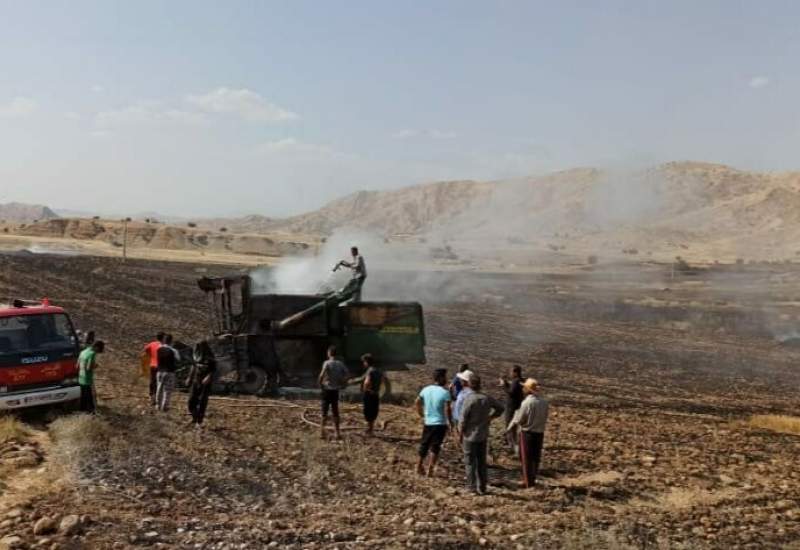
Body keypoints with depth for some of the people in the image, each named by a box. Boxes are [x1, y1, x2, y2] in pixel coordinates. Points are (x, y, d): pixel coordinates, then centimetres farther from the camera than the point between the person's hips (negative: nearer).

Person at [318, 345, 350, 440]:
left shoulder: (327, 363, -11)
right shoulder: (340, 364, 4)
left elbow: (322, 375, -24)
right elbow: (348, 374, -1)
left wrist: (320, 383, -9)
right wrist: (341, 383, 7)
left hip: (327, 389, -4)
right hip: (336, 390, 4)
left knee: (324, 412, 4)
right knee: (335, 412, 11)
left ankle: (323, 432, 4)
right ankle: (337, 432, 9)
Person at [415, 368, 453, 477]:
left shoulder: (426, 389, 1)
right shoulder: (445, 392, -16)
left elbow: (417, 402, 5)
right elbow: (447, 409, -21)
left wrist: (421, 415, 15)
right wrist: (450, 422, -9)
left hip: (427, 422, 4)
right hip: (440, 423, -4)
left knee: (424, 445, 18)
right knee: (435, 447, 7)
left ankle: (420, 466, 26)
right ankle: (430, 470, 8)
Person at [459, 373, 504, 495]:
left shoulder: (468, 398, -18)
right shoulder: (487, 398, -2)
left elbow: (463, 419, -15)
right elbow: (501, 407, 9)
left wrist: (461, 434, -3)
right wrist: (490, 417, 11)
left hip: (470, 435, -5)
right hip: (483, 435, 5)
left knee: (470, 462, 7)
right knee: (482, 462, 14)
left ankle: (472, 486, 9)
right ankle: (482, 487, 20)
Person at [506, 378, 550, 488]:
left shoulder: (527, 403, -21)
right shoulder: (544, 402, -5)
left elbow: (519, 420, -14)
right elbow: (545, 418, 2)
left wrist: (510, 427, 4)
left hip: (527, 433, -5)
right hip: (540, 433, 5)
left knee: (526, 458, 9)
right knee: (536, 457, 18)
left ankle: (528, 482, 15)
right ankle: (532, 479, 29)